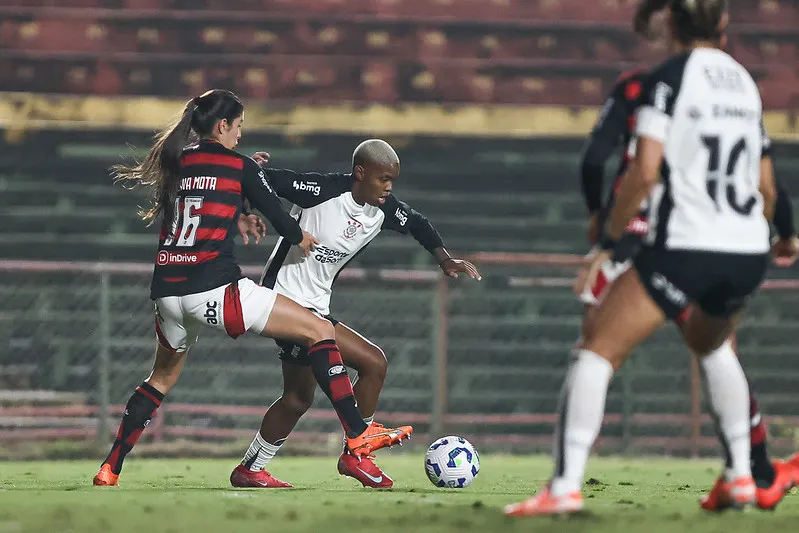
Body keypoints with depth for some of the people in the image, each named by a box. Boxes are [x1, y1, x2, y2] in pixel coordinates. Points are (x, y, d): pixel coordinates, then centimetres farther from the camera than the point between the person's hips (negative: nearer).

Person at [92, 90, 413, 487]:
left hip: (167, 291, 6)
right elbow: (281, 220, 4)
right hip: (214, 290, -6)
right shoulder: (240, 168, -1)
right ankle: (357, 436, -7)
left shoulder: (175, 162, 14)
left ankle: (109, 469, 24)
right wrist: (300, 239, 25)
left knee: (162, 378, 29)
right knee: (320, 331, 1)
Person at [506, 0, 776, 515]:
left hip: (683, 247, -6)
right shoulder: (744, 82, 14)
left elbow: (644, 171, -14)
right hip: (748, 252, 6)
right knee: (712, 344, 33)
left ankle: (566, 485, -13)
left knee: (597, 351, -1)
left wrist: (607, 243, -5)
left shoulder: (669, 78, -5)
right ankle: (740, 477, 27)